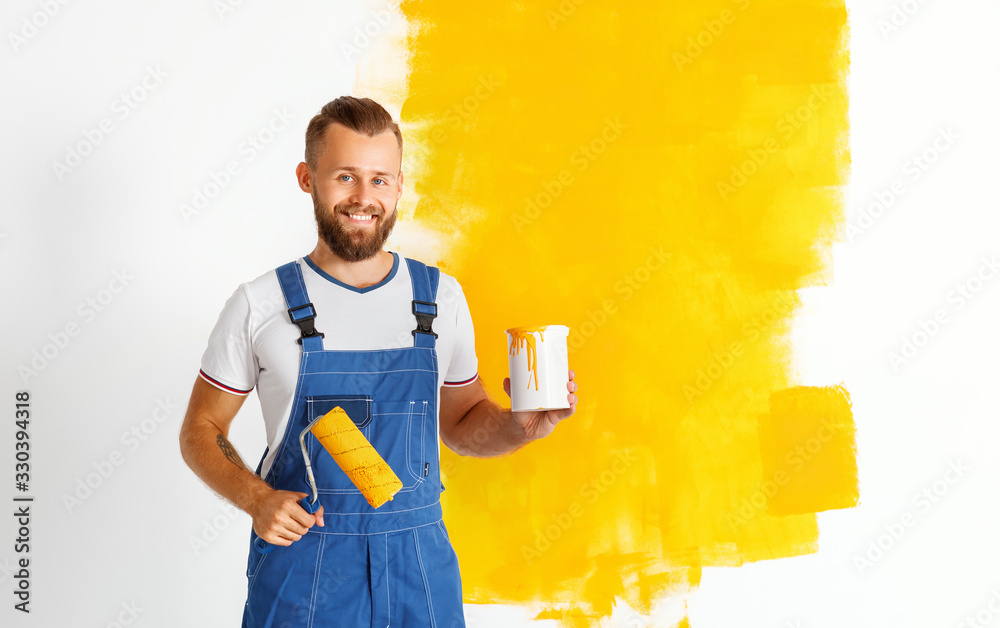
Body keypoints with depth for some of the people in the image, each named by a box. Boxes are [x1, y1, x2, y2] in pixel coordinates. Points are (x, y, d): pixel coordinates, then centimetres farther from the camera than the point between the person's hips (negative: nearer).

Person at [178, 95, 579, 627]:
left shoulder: (441, 297, 4)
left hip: (419, 564, 2)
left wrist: (522, 425, -6)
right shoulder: (261, 305, -4)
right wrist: (256, 499, -13)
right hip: (300, 562, -2)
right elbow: (200, 430, 3)